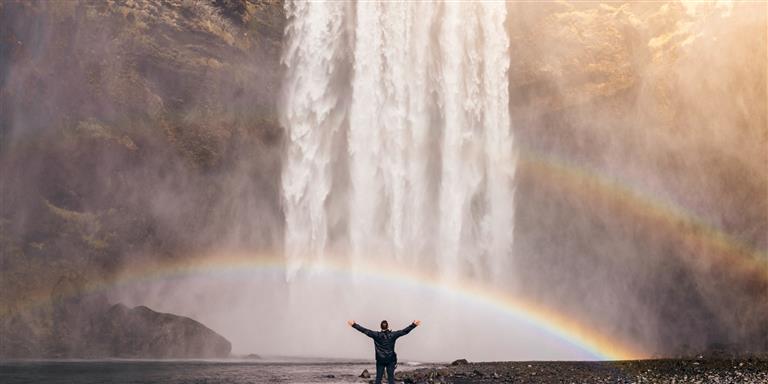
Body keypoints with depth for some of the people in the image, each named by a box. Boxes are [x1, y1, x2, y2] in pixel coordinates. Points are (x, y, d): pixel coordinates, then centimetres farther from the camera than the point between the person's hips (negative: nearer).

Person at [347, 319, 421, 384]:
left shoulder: (376, 335, -9)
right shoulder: (392, 335, -10)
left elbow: (365, 331, -9)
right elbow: (404, 331, -11)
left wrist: (354, 325, -7)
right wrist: (414, 325, -10)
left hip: (380, 360, 0)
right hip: (391, 360, 0)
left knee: (378, 377, 8)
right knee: (391, 377, 6)